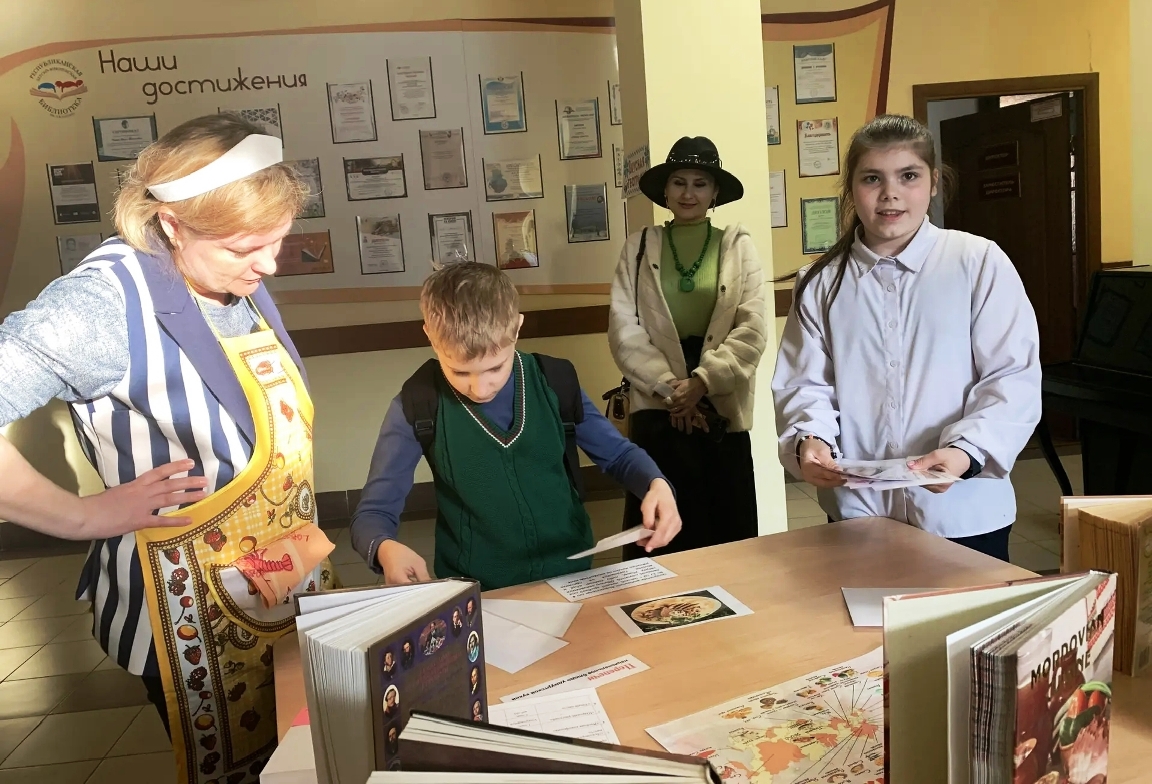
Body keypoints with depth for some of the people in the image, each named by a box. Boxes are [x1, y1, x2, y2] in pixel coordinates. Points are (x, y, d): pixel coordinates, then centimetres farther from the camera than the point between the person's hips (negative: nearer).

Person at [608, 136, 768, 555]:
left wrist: (701, 382, -14)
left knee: (728, 533, 8)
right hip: (658, 407, 0)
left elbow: (753, 329, -4)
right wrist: (669, 388, -11)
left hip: (722, 408, 0)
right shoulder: (639, 247, 5)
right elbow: (624, 331, -2)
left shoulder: (738, 245, 4)